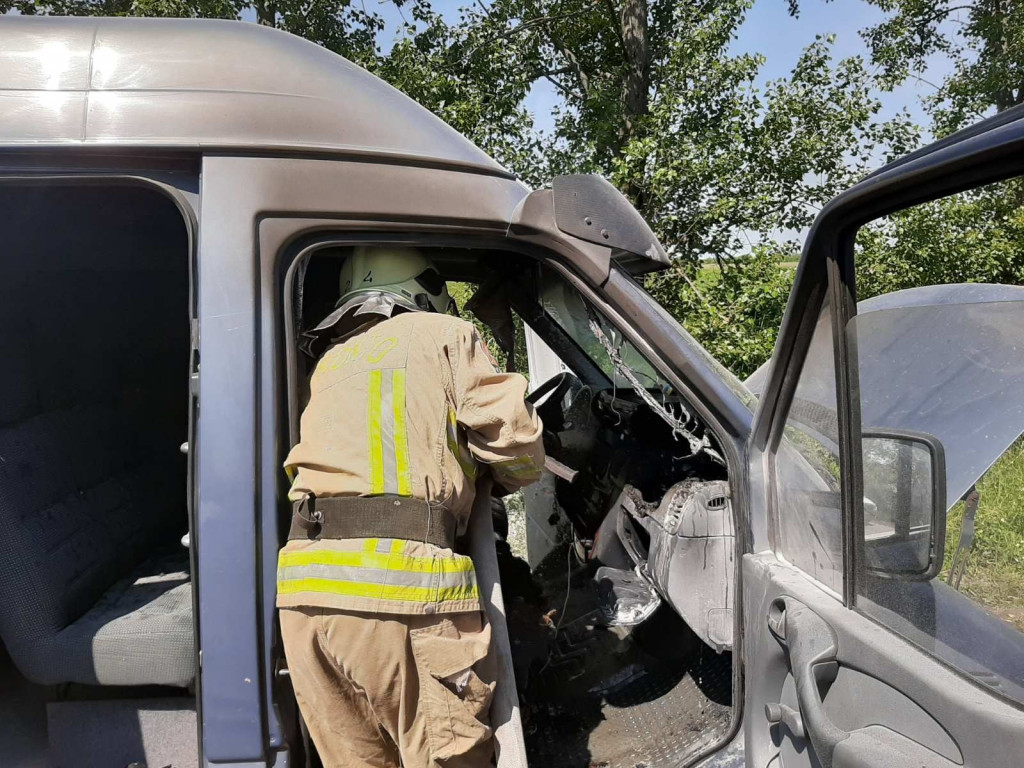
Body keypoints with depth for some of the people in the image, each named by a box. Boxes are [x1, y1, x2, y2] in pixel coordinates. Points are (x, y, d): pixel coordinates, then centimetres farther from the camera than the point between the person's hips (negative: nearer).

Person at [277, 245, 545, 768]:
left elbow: (336, 456, 20)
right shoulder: (444, 336, 11)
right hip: (405, 581, -6)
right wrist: (509, 480, 24)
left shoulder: (330, 362, 28)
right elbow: (513, 436, 1)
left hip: (303, 584, 6)